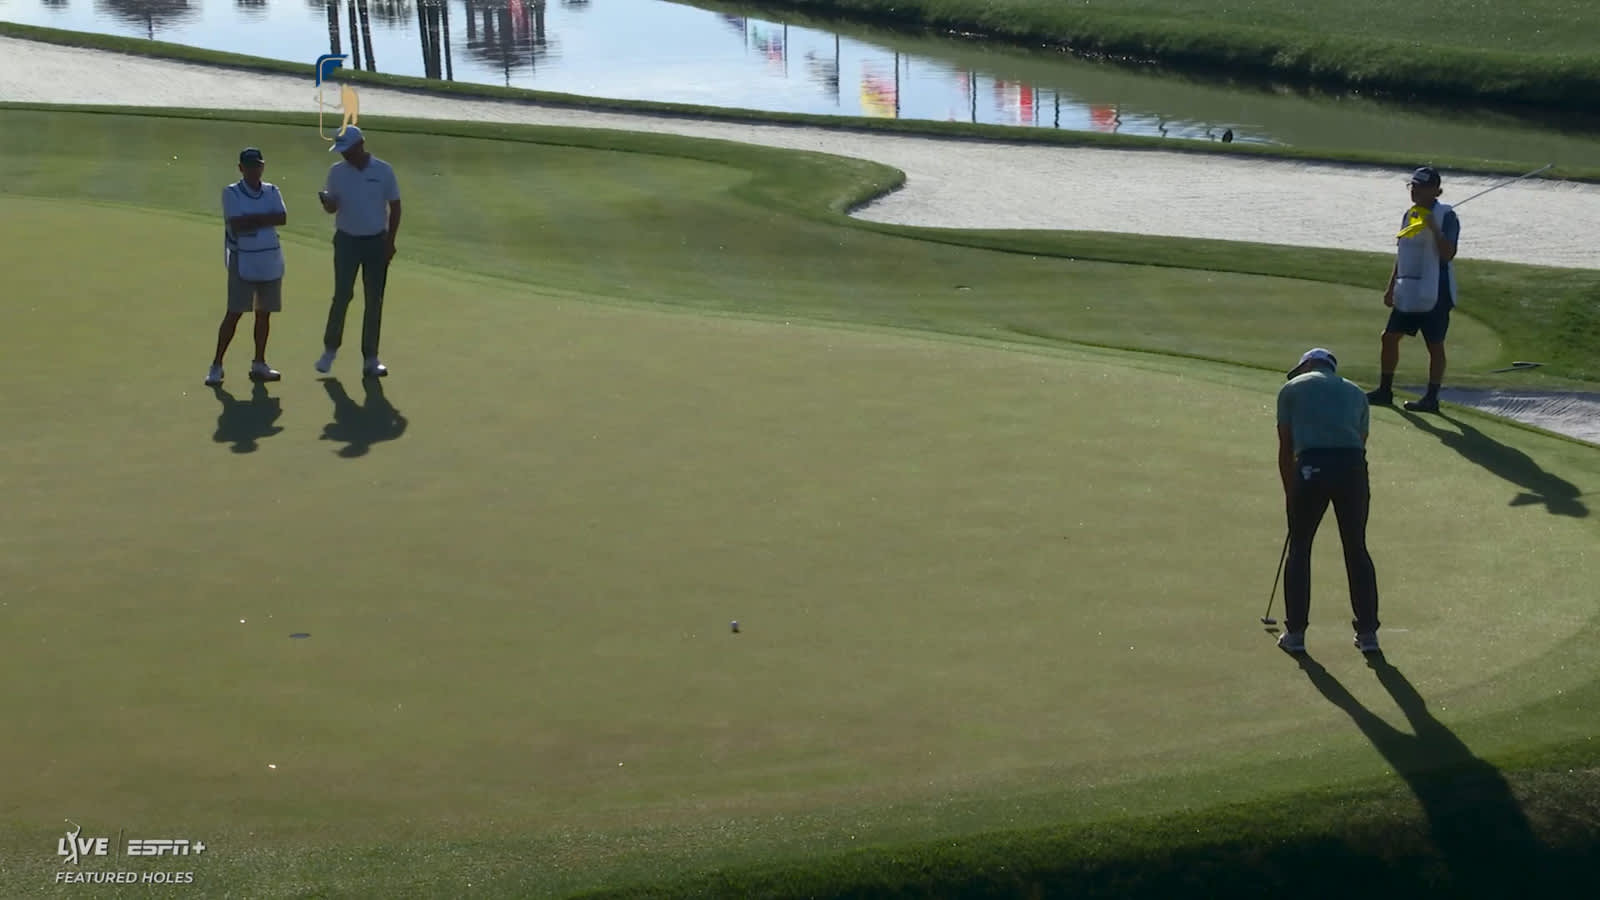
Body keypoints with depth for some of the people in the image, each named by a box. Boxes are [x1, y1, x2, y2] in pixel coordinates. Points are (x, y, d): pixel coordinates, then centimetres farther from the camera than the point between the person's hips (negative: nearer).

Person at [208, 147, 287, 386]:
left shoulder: (271, 191, 9)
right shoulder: (231, 193, -3)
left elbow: (282, 217, -7)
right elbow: (236, 224, -16)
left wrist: (253, 219, -14)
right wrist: (265, 218, -9)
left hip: (271, 261, 4)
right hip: (243, 261, -4)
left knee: (264, 313, 9)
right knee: (234, 313, -6)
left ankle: (259, 364, 19)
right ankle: (216, 365, -1)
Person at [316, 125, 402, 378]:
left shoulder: (383, 171, -3)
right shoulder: (337, 172, 1)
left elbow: (395, 206, 2)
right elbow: (332, 207, 3)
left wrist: (390, 241, -5)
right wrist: (325, 199, -21)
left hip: (376, 242, 0)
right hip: (347, 241, 0)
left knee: (374, 300, 2)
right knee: (342, 296, -6)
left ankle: (370, 358, 9)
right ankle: (330, 350, 9)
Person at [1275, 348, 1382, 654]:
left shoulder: (1291, 389, 18)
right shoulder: (1356, 392, 26)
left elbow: (1285, 449, 15)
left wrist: (1289, 494, 25)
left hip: (1312, 465, -2)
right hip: (1353, 466, 2)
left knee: (1299, 549, 11)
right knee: (1357, 549, 13)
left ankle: (1295, 632, 14)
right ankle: (1368, 632, 15)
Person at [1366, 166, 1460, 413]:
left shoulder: (1446, 216, -11)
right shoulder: (1410, 214, 13)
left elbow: (1447, 254, -22)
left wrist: (1433, 228, -30)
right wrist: (1391, 287, 18)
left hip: (1434, 293, -8)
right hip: (1408, 291, 8)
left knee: (1434, 344, 0)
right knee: (1390, 336, 9)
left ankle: (1432, 398, 7)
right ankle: (1385, 391, 19)